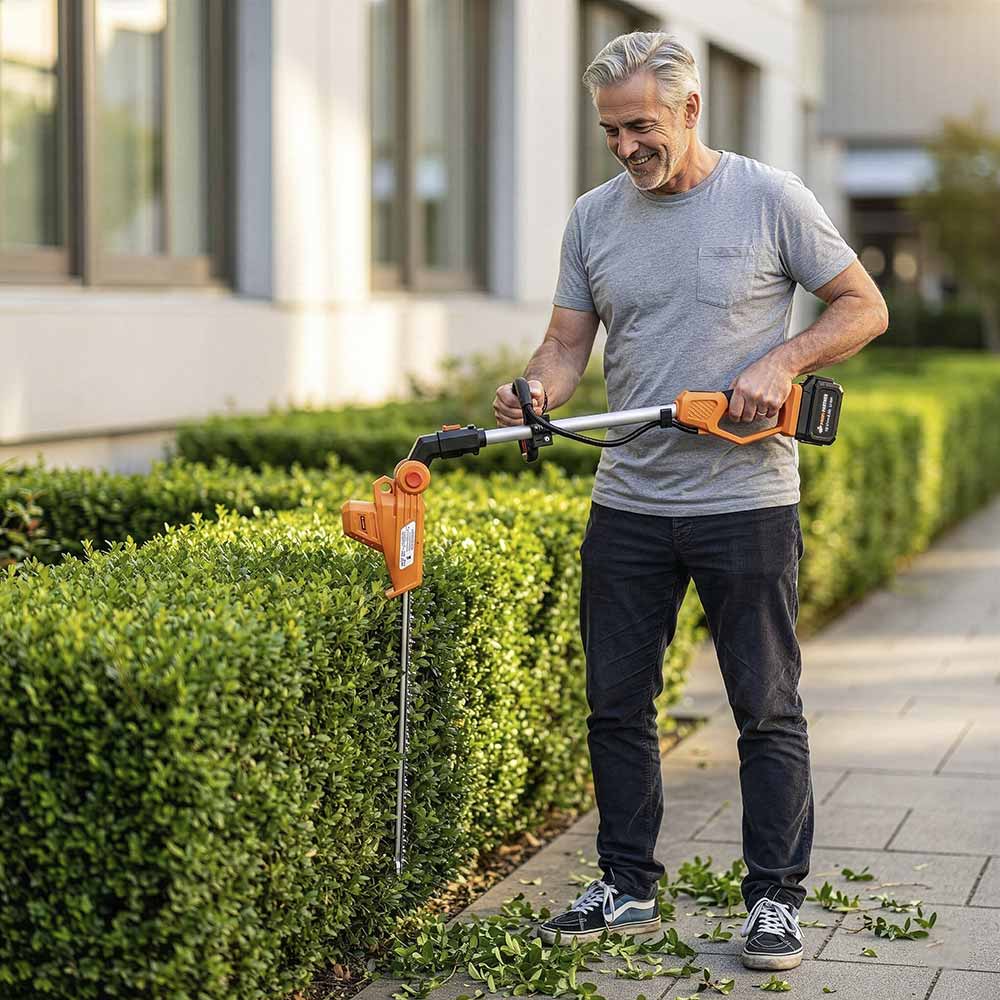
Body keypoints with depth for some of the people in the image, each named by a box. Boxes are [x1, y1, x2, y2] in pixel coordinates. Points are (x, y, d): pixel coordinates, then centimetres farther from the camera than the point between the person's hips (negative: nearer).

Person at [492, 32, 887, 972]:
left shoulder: (771, 199, -3)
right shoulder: (593, 217, 8)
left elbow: (863, 307, 1)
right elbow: (567, 341, 8)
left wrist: (783, 362, -14)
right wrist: (535, 392, -14)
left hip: (747, 504, -4)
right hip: (627, 505, 4)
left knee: (766, 710, 3)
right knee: (616, 705, 9)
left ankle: (775, 900, 13)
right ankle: (627, 887, 23)